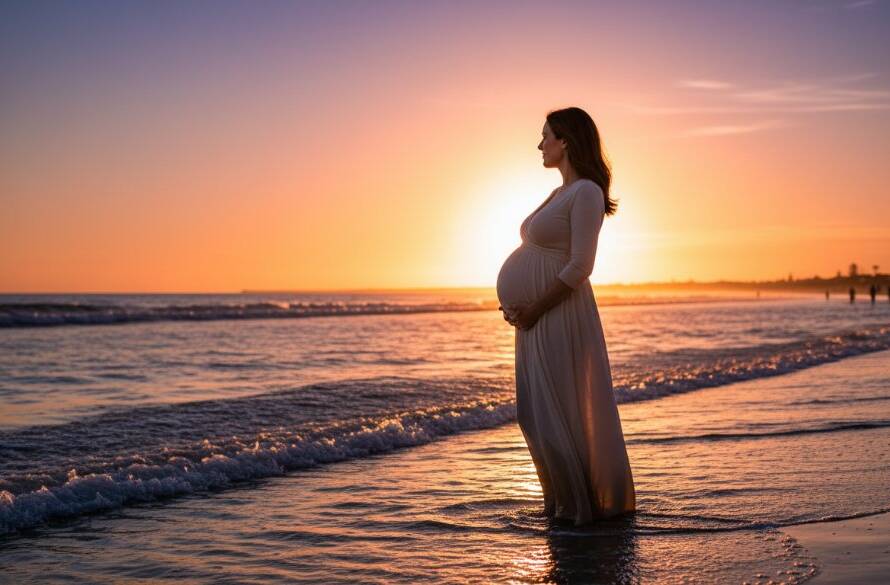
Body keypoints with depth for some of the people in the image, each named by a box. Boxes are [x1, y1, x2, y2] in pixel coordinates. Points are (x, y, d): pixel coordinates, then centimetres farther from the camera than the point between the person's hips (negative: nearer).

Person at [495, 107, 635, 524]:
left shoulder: (586, 192, -12)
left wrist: (535, 309, -16)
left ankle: (584, 503, 10)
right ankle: (564, 499, 23)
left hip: (559, 316, -9)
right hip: (537, 318, 10)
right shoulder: (561, 193, 16)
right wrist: (517, 304, 8)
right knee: (536, 413, 13)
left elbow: (579, 266, -19)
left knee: (555, 414, -3)